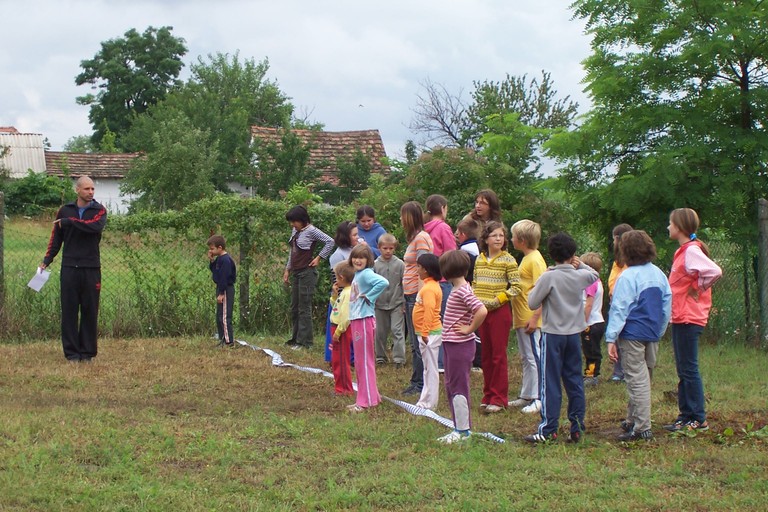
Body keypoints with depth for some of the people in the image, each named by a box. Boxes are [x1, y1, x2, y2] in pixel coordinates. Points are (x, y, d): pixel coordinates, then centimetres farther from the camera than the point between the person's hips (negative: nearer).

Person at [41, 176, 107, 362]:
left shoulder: (99, 210, 1)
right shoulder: (65, 210, 7)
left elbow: (96, 226, -21)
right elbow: (56, 238, 12)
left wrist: (69, 222, -18)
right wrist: (47, 260, 4)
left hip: (91, 268, -1)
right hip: (69, 267, 1)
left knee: (90, 310, 2)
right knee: (69, 310, 0)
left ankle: (87, 351, 9)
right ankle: (71, 351, 5)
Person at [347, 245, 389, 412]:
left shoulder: (366, 274, -14)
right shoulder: (357, 274, 14)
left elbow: (383, 282, -32)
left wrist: (368, 296, -22)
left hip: (364, 321, -10)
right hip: (355, 320, 10)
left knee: (365, 361, -4)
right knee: (359, 362, 15)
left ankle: (367, 400, 1)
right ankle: (369, 397, 23)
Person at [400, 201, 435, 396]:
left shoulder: (421, 238, -12)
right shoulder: (414, 238, 17)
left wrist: (419, 298, -21)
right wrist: (407, 300, 15)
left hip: (417, 294, -10)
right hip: (410, 295, 10)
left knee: (418, 343, -5)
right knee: (415, 343, 12)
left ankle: (420, 384, -1)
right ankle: (417, 383, 17)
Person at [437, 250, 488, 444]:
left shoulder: (463, 291, -18)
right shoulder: (458, 288, 11)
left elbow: (482, 311, -30)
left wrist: (469, 329, -18)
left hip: (460, 346, -10)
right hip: (452, 344, 10)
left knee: (458, 387, -3)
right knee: (451, 387, 15)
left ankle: (463, 430, 3)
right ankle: (461, 428, 22)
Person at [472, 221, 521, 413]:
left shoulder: (508, 260, -7)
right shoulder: (479, 259, 8)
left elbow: (515, 287, -11)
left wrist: (496, 301, -16)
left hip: (500, 312, -5)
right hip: (482, 311, 5)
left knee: (498, 355, -3)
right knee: (486, 354, 11)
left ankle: (499, 399, 2)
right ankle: (488, 395, 19)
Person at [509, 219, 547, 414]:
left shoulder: (535, 260, -15)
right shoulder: (527, 259, 15)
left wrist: (535, 318, -24)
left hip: (530, 319, -10)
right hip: (521, 318, 10)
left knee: (534, 358, -6)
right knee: (526, 359, 15)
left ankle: (539, 399, -3)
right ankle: (527, 396, 22)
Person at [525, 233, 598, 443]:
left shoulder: (548, 277, -14)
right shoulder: (580, 276, 1)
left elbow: (532, 303, -8)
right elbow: (594, 275, 26)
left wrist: (537, 286, 6)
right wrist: (580, 265, 15)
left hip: (553, 334, -4)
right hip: (574, 333, 4)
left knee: (550, 383, -2)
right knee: (574, 381, 9)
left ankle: (548, 430, -2)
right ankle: (577, 428, 10)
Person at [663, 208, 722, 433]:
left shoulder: (692, 250, -16)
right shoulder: (684, 250, 13)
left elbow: (714, 271, -29)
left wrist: (698, 289, -15)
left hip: (689, 319, -10)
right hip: (680, 318, 10)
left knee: (689, 369, -6)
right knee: (683, 370, 14)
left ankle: (699, 420, -1)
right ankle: (686, 415, 20)